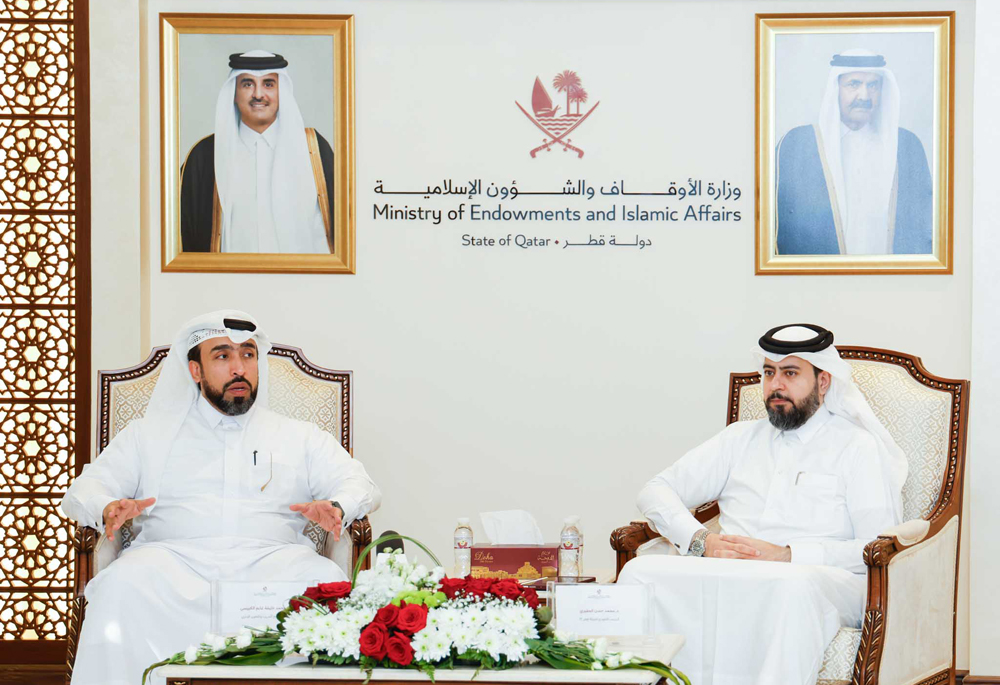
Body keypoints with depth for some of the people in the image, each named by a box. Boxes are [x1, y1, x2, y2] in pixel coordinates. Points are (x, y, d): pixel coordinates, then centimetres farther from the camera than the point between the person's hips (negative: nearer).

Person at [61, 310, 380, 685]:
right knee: (122, 585, -35)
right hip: (174, 555, 0)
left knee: (326, 582, -34)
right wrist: (107, 509, -8)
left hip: (271, 558, 0)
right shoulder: (149, 434, 25)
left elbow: (360, 484, 18)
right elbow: (83, 489, 19)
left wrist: (336, 508, -9)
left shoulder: (299, 437, 26)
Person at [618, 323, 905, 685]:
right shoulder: (741, 438, 26)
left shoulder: (857, 447, 12)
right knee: (641, 571, -26)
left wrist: (788, 555, -13)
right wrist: (700, 540, -1)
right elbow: (656, 492, 21)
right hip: (727, 578, 4)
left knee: (796, 586, -42)